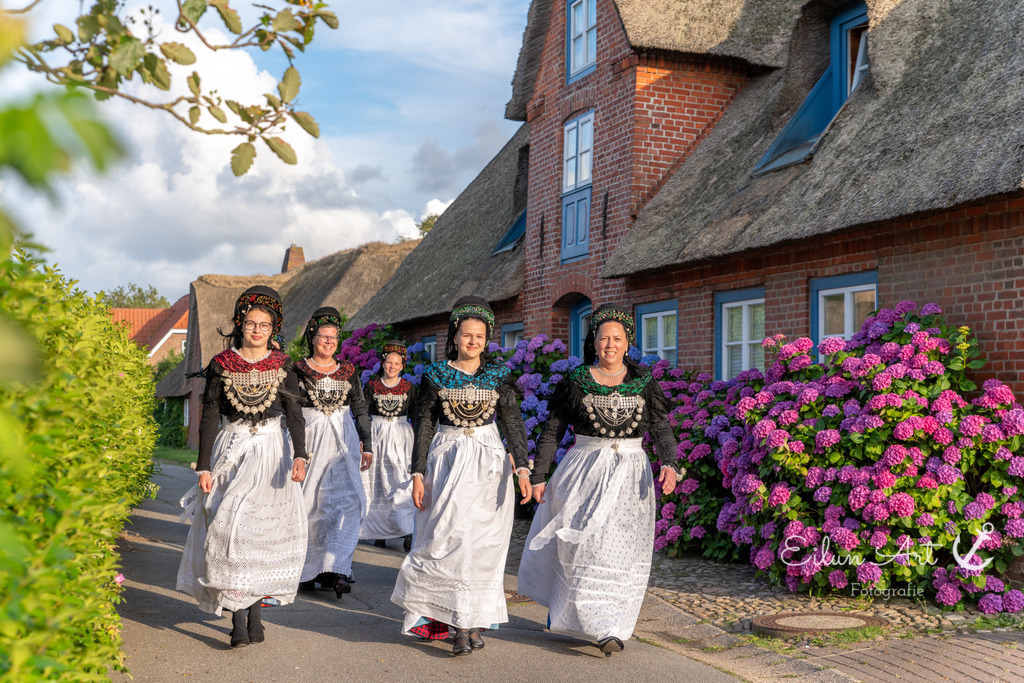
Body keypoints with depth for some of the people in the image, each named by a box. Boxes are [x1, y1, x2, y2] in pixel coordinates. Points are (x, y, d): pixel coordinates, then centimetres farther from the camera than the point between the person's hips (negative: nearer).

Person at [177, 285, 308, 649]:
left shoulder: (282, 365, 4)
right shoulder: (221, 365, 3)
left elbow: (294, 414, -2)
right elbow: (209, 417, 3)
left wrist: (299, 455, -18)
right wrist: (204, 466, -4)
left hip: (272, 452, 1)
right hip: (232, 450, -1)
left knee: (264, 530, -1)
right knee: (232, 528, -10)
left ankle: (255, 611, 9)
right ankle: (239, 619, -7)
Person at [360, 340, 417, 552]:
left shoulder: (409, 387, 4)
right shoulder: (372, 385, 4)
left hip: (401, 438, -1)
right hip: (376, 436, 1)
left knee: (402, 482, -11)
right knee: (376, 484, 3)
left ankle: (407, 531, -14)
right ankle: (378, 531, 12)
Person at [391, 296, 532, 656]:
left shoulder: (498, 375, 3)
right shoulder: (436, 376, 2)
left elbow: (513, 422, 1)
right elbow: (423, 425, 4)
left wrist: (522, 467, -10)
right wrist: (418, 473, -2)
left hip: (489, 462, 1)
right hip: (447, 458, -1)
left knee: (483, 540, 0)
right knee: (448, 536, -7)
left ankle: (471, 621, 8)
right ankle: (464, 624, 4)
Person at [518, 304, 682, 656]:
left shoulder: (643, 382, 6)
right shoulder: (575, 382, 3)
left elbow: (661, 428, 2)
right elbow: (551, 431, 6)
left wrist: (669, 463, -15)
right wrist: (538, 475, 3)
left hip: (630, 475, 1)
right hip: (585, 473, -1)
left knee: (621, 547, -3)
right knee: (582, 545, -7)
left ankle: (612, 630, 5)